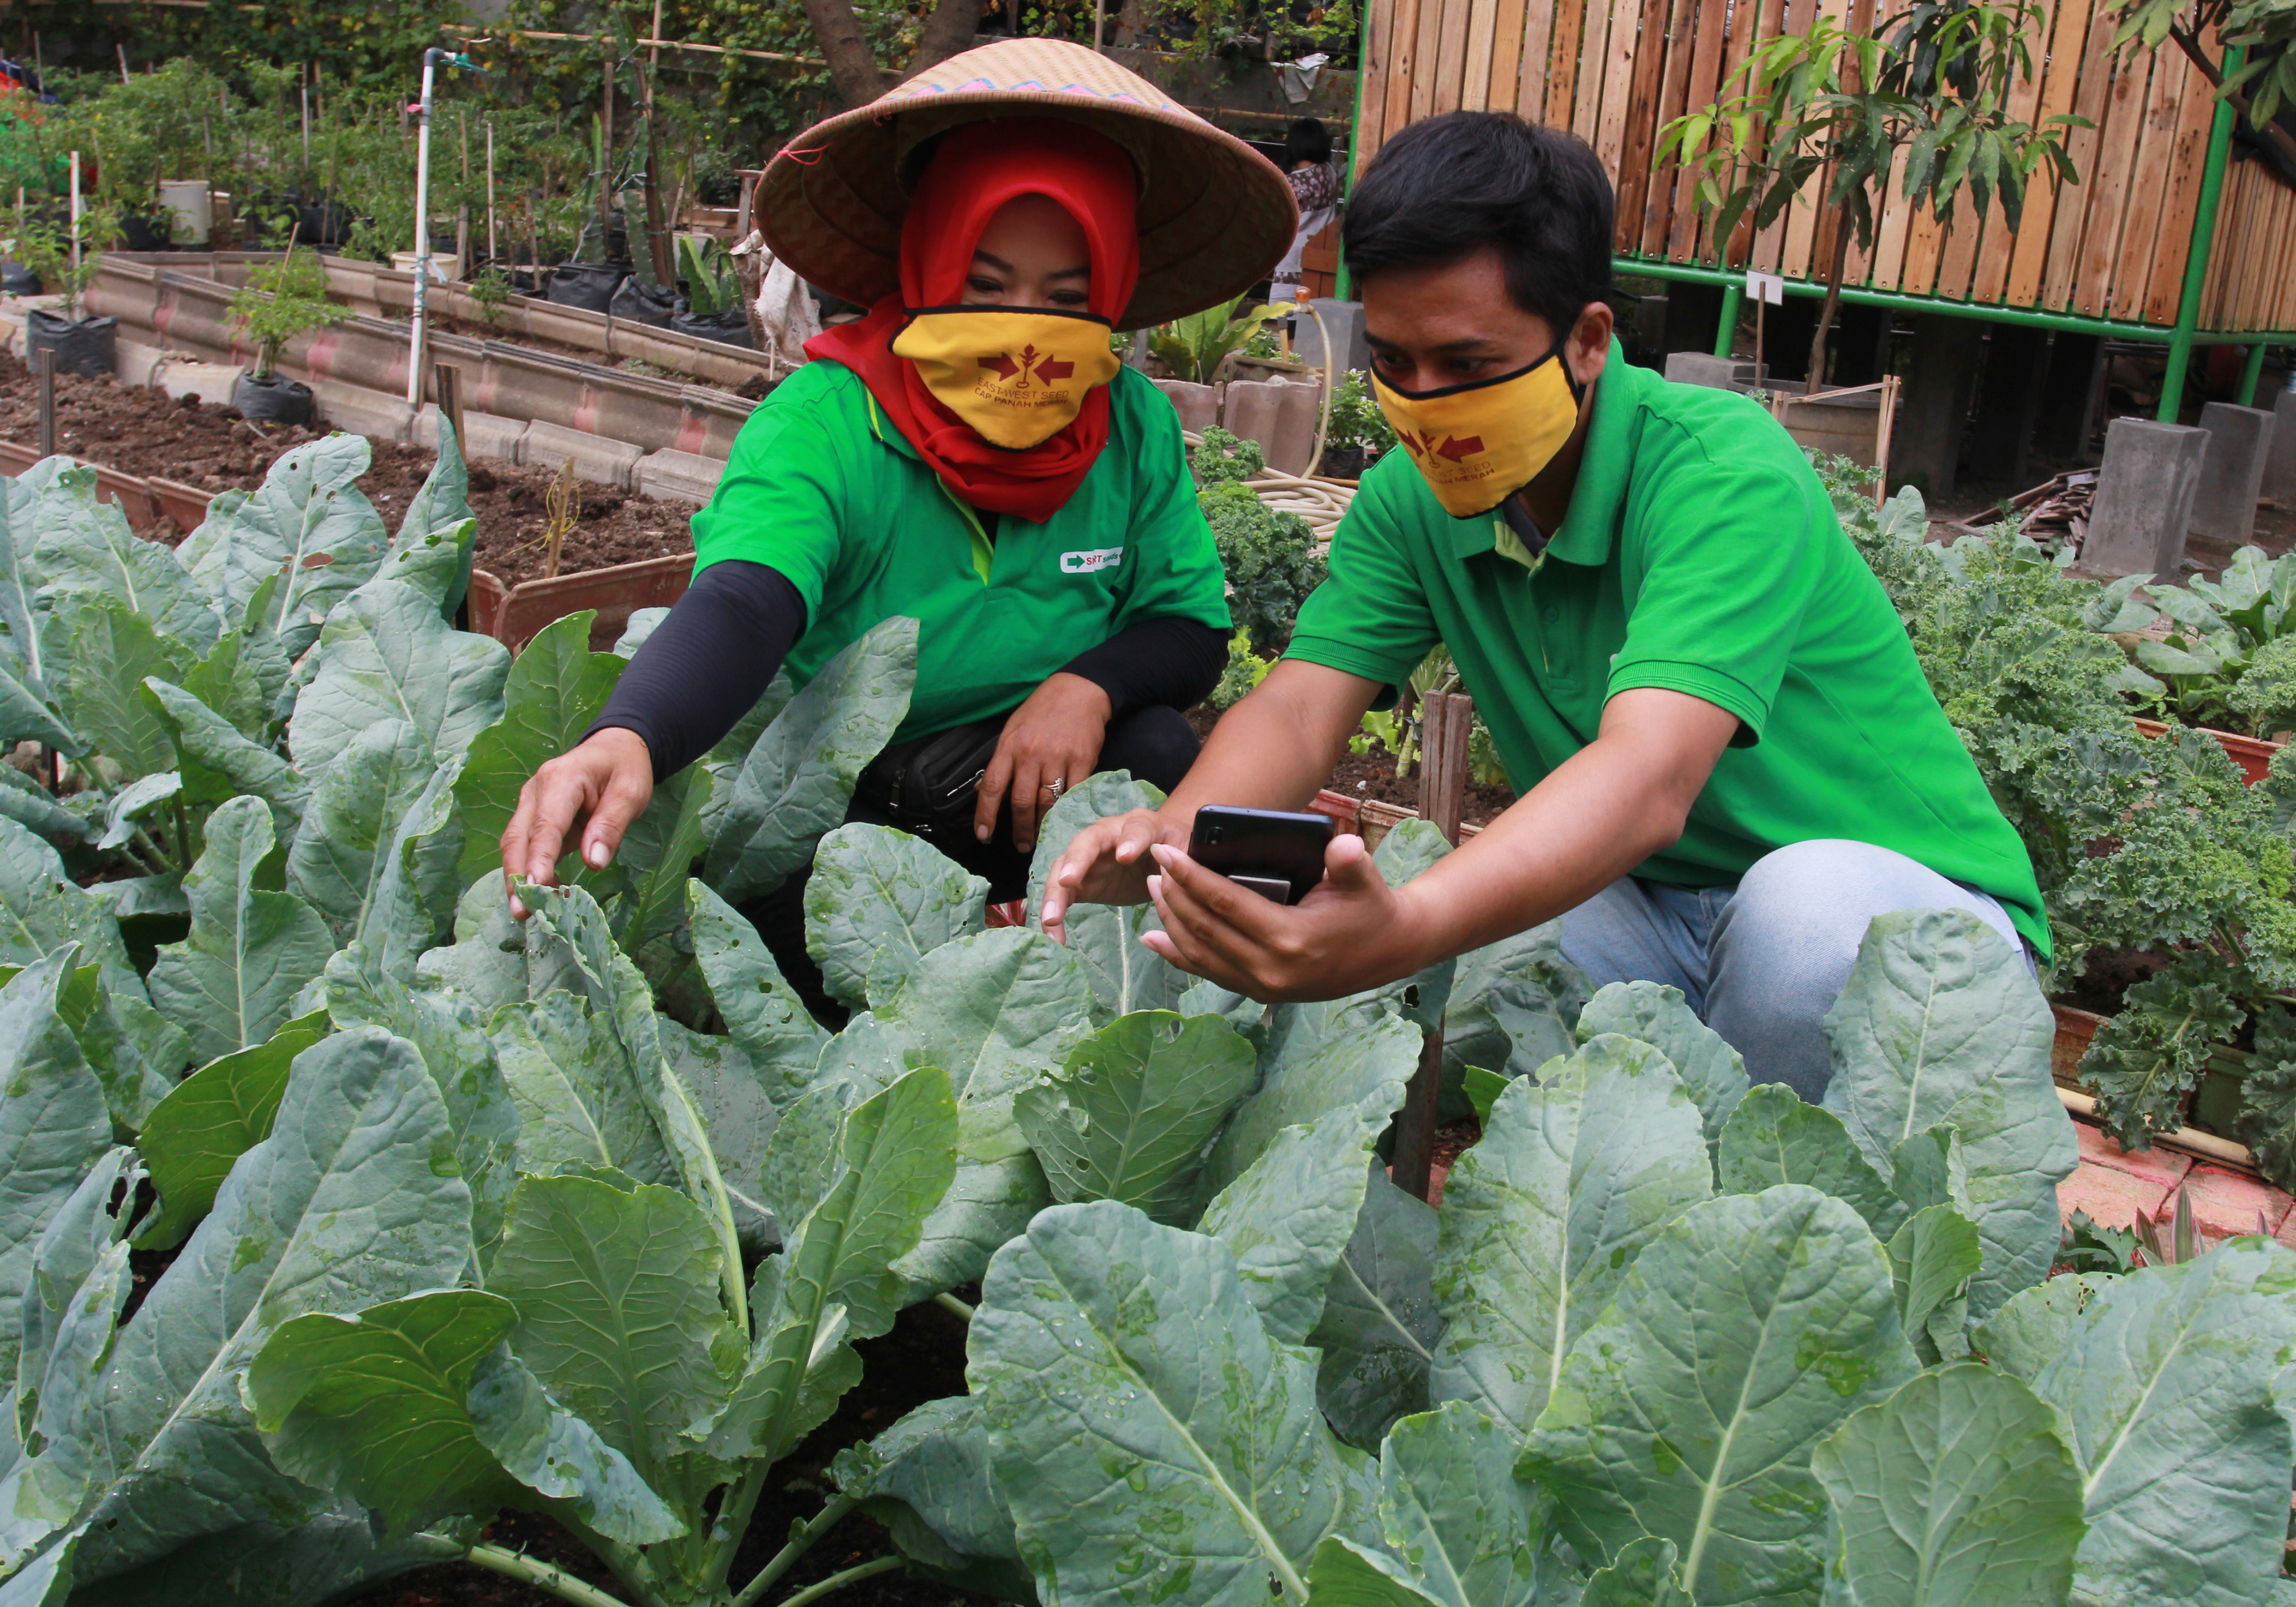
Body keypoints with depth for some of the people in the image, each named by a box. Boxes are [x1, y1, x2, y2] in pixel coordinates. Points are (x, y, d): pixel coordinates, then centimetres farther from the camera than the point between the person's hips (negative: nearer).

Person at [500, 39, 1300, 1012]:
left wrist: (1091, 685, -23)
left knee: (1155, 750, -25)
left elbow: (1191, 624, 1)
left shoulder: (1134, 425, -5)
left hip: (1025, 789, 4)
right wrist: (627, 741, -60)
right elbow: (741, 603, -38)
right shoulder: (823, 422, -20)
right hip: (830, 802, -3)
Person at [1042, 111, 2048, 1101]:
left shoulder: (1728, 476, -25)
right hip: (1650, 911, 5)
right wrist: (1177, 836, -36)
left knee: (1812, 905, -39)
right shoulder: (1413, 498, -3)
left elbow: (1647, 782, -39)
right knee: (1298, 926, -17)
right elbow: (1300, 707, -12)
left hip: (1907, 905, -4)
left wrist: (1403, 929, -57)